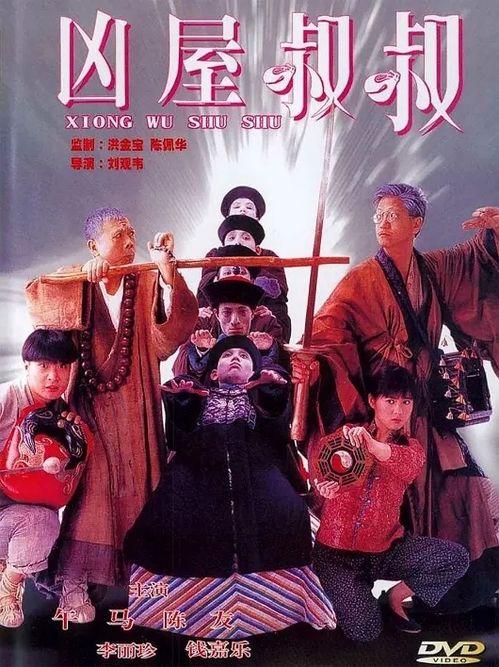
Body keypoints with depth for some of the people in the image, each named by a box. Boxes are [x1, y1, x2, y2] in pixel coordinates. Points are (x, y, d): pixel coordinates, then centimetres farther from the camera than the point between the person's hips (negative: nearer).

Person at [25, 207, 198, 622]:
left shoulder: (148, 284, 5)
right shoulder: (75, 282, 2)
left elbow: (179, 321, -13)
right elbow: (36, 298, -19)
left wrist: (166, 271, -28)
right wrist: (84, 277, -33)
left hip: (133, 405, 2)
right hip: (89, 400, -2)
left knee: (135, 483, 6)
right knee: (91, 482, -10)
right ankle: (74, 583, -2)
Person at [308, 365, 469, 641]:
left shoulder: (411, 448, 1)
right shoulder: (346, 436, -3)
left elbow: (408, 465, -24)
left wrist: (371, 445, -45)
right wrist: (325, 487, -44)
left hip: (387, 547, 3)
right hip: (338, 550, -3)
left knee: (457, 558, -17)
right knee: (364, 630, -20)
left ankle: (396, 596, 7)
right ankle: (343, 592, 15)